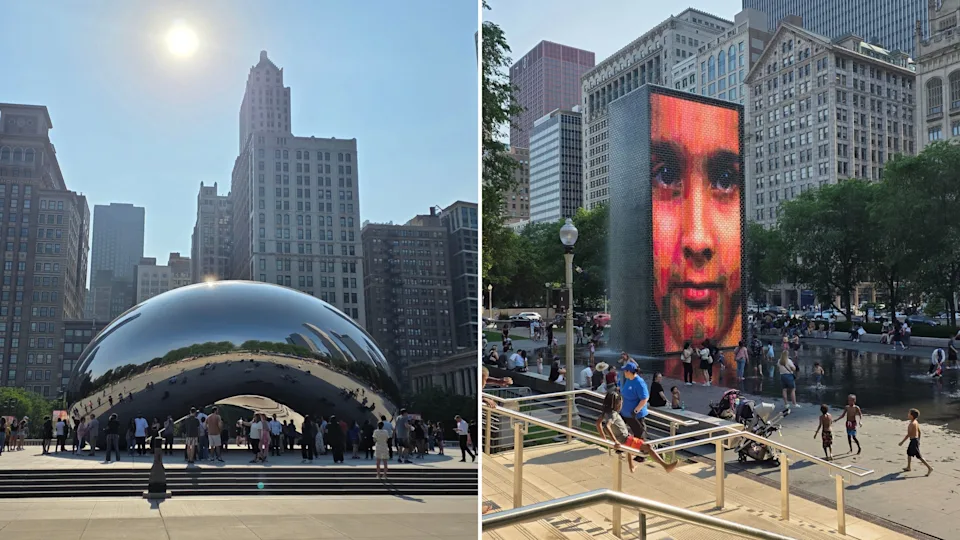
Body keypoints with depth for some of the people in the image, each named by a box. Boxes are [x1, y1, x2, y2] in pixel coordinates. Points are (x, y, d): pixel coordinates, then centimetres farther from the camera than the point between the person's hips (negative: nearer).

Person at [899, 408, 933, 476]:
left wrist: (902, 442, -17)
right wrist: (918, 440, 26)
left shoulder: (912, 424, -24)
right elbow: (919, 431, 14)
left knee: (918, 456, -3)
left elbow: (908, 434, -23)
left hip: (914, 441, -10)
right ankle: (908, 467, 33)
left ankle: (929, 468, 1)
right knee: (909, 452, 22)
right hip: (916, 439, 10)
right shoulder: (916, 422, 5)